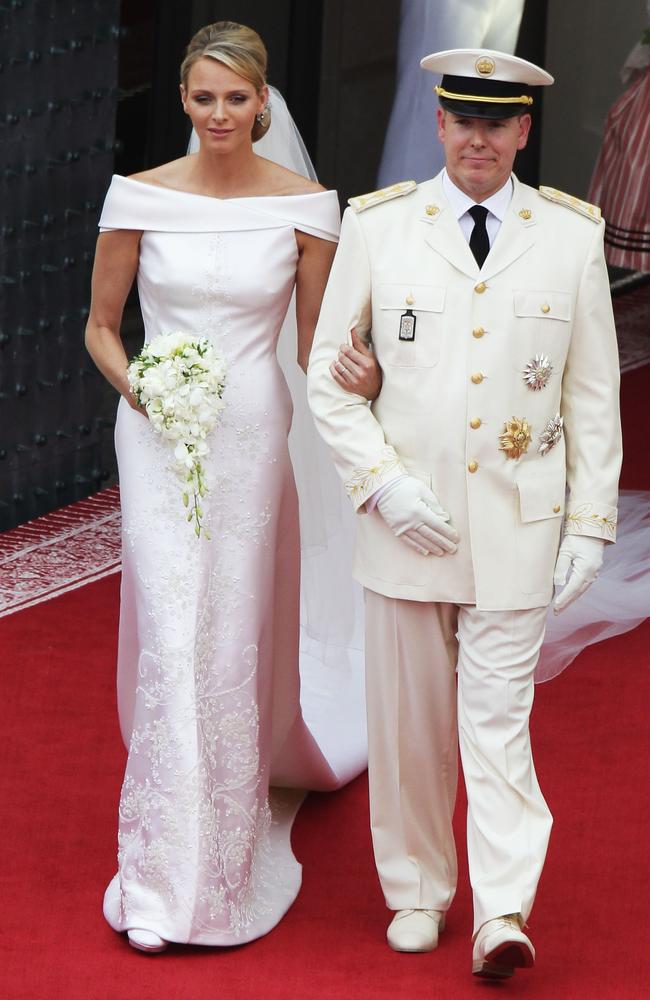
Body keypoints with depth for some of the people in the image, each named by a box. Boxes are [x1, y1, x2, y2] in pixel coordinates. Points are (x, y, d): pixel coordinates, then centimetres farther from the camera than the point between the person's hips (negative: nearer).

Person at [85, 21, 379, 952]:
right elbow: (100, 325, 7)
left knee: (235, 635, 6)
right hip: (158, 436, -1)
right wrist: (134, 384, -12)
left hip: (252, 436, 1)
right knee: (172, 635, -7)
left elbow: (316, 342, 3)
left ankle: (228, 843, 27)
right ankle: (164, 879, 1)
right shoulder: (140, 197, -2)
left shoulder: (304, 205, -2)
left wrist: (355, 377, -19)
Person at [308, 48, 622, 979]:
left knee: (498, 718, -5)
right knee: (409, 720, 9)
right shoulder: (377, 226, 1)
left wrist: (591, 521, 1)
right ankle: (417, 893, 23)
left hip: (517, 524, -1)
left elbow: (594, 393, 5)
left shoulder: (572, 234, 2)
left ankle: (503, 914, -6)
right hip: (405, 517, 1)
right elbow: (329, 375, 3)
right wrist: (383, 483, -9)